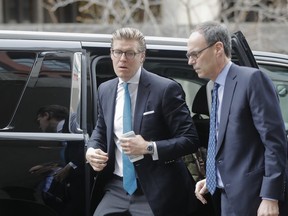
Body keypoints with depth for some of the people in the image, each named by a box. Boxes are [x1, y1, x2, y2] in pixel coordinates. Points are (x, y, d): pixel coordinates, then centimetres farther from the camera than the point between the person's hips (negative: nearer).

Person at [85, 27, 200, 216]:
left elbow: (190, 140, -10)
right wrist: (91, 150, 5)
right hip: (117, 188, 5)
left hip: (155, 193, -5)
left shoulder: (166, 89, -9)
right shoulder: (105, 90, 10)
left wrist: (149, 147, -21)